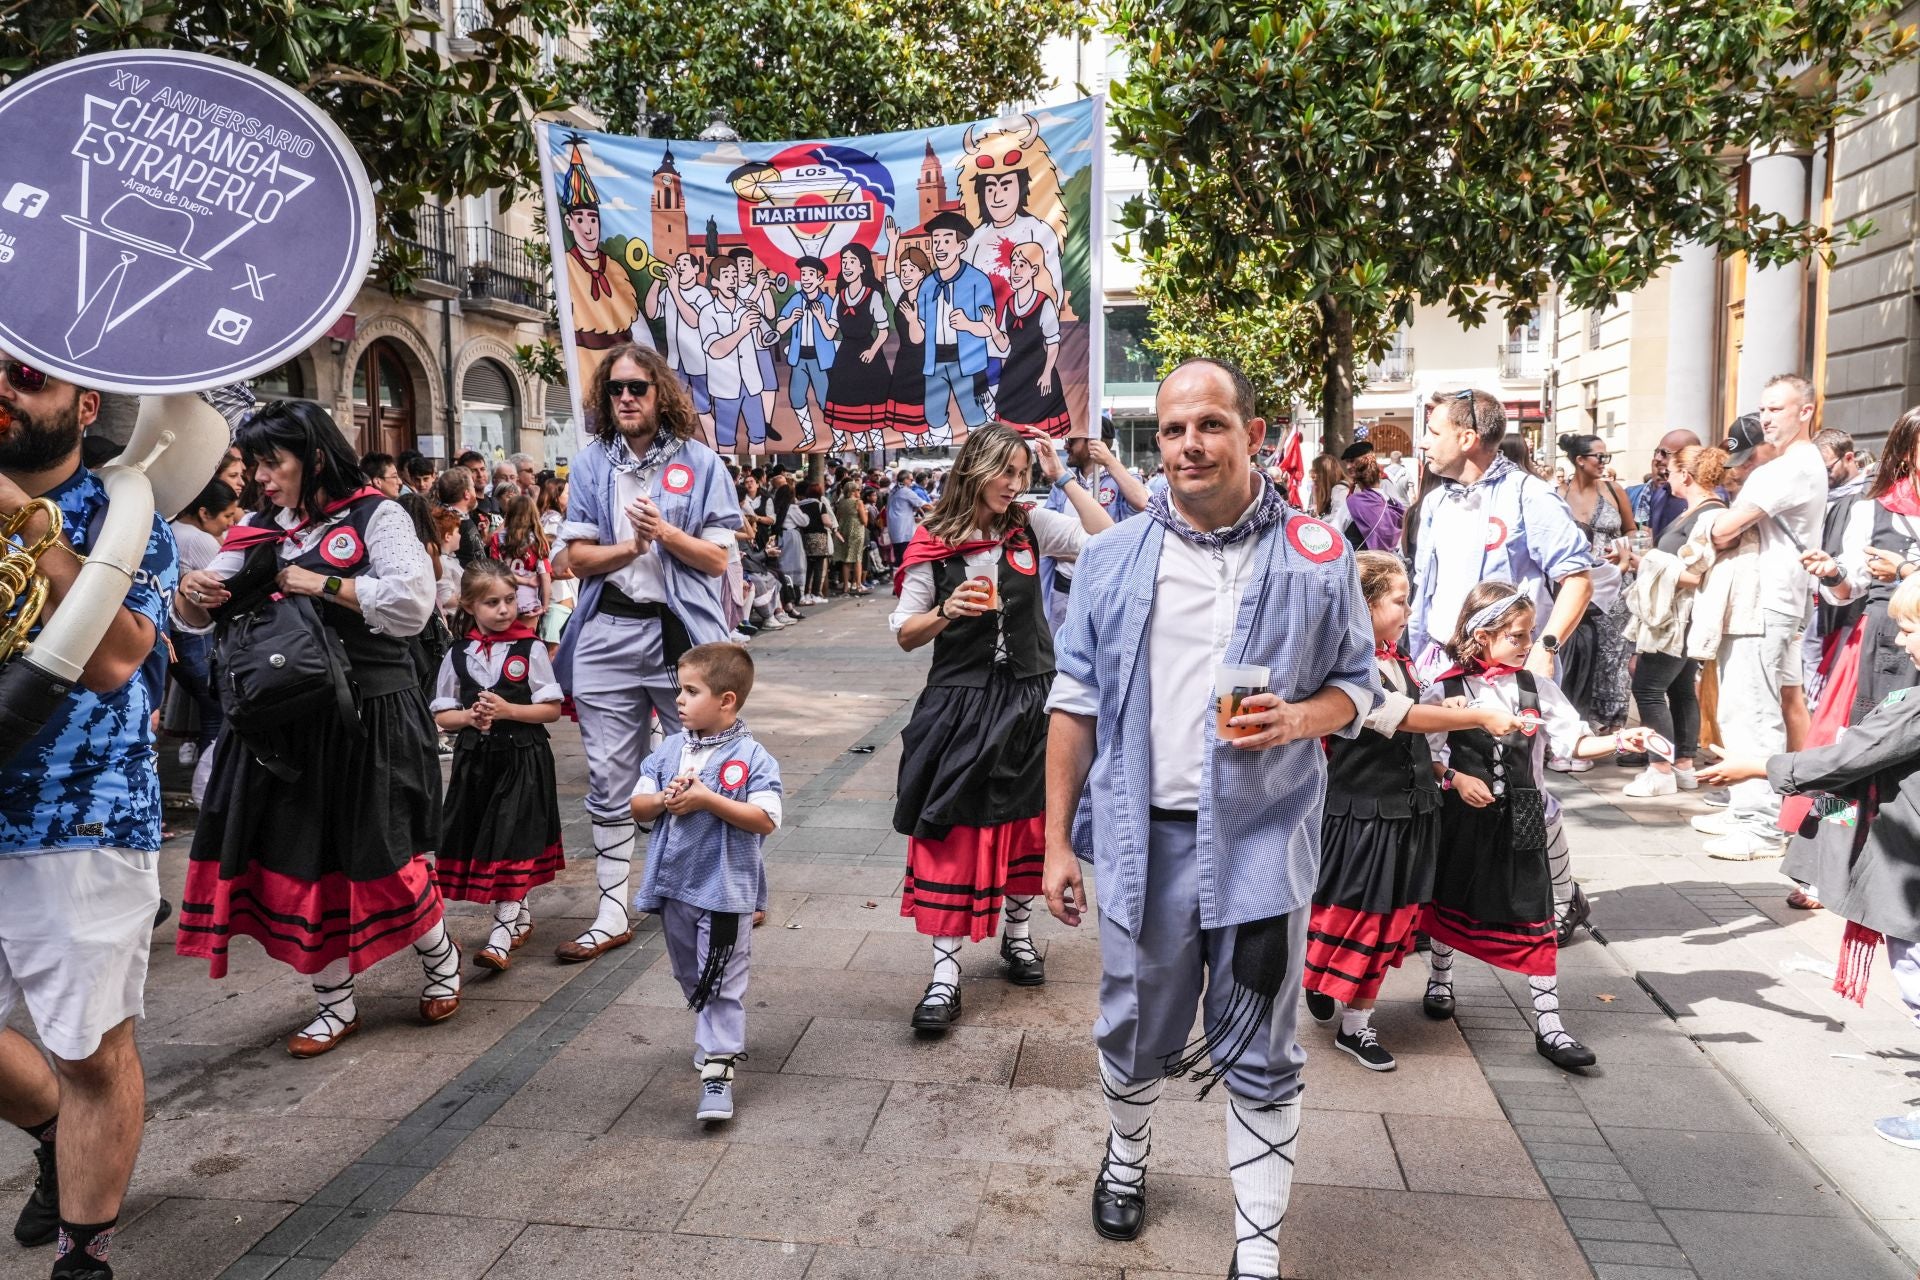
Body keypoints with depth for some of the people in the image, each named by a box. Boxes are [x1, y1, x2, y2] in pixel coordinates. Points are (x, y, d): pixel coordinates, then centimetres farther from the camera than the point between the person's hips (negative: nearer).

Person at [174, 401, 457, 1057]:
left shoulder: (376, 516, -7)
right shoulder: (259, 530, 10)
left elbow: (411, 604, -21)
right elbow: (202, 617, 10)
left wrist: (321, 585, -16)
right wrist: (193, 594, -12)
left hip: (369, 717, -5)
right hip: (284, 723, 6)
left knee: (382, 856, 3)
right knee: (296, 861, 7)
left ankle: (441, 959, 31)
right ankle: (336, 1003, 23)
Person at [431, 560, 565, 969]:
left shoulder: (530, 649, -4)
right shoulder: (457, 655, 4)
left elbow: (552, 709, -4)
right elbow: (441, 717, 8)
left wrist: (507, 710, -16)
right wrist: (470, 717, -11)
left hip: (522, 757, -4)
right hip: (475, 758, 4)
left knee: (511, 841, -6)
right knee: (480, 840, 9)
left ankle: (502, 933, -1)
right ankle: (520, 914, 28)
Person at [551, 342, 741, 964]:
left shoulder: (699, 461, 2)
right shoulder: (590, 464, 9)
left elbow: (717, 559, -1)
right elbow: (576, 557, 3)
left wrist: (664, 531, -17)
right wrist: (628, 547, -15)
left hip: (683, 633, -2)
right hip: (608, 635, 2)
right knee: (609, 782, 6)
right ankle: (612, 915, 16)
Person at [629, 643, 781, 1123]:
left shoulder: (751, 758, -14)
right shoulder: (669, 750, 3)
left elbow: (766, 820, -22)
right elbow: (638, 807, 6)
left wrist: (707, 799, -25)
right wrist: (664, 800, -15)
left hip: (724, 890, -7)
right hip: (674, 886, 7)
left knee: (721, 982, -1)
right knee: (690, 976, 23)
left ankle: (718, 1071, 4)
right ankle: (720, 1036, 44)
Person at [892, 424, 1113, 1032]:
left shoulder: (1030, 526, 1)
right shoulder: (934, 543, -6)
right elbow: (905, 634, -2)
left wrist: (1063, 478, -9)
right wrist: (946, 611, -21)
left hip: (1028, 701, 3)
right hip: (959, 704, -3)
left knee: (1025, 821, 15)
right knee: (952, 834, -3)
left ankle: (1018, 932, 36)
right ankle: (945, 970, 5)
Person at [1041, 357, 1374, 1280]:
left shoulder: (1316, 556, -2)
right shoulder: (1115, 558, 2)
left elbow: (1357, 684, 7)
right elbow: (1076, 703, 4)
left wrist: (1300, 718, -17)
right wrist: (1057, 841, 2)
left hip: (1262, 839, -1)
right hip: (1143, 835, 2)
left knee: (1259, 1058, 9)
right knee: (1134, 1033, 18)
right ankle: (1126, 1154, 49)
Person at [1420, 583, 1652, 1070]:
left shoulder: (1537, 688, 0)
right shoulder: (1445, 690, -8)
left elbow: (1573, 742, -2)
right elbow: (1427, 753, -6)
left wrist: (1619, 740, -15)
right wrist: (1456, 779, -20)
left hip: (1521, 821, 1)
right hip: (1462, 817, -1)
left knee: (1536, 919, 0)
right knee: (1448, 902, 17)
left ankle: (1549, 1025, 6)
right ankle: (1440, 980, 42)